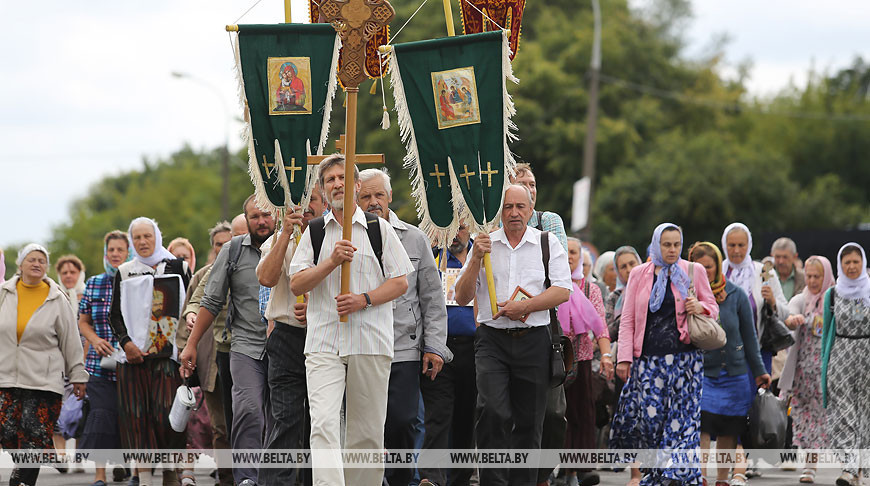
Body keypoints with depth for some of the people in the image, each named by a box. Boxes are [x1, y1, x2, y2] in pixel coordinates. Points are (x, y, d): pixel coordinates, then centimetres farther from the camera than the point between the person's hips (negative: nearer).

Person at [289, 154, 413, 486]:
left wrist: (364, 300, -12)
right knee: (324, 425, -16)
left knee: (367, 430, 3)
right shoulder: (314, 231, 12)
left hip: (371, 343, 0)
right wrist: (331, 262, -11)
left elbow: (400, 282, 4)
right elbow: (296, 284, 4)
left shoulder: (380, 228, 8)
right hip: (323, 343, 0)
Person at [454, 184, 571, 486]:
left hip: (534, 340, 0)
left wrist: (524, 306, -14)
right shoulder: (485, 244, 10)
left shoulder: (548, 244, 8)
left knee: (529, 421, 3)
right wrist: (476, 259, -7)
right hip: (492, 339, 0)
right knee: (493, 412, -18)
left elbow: (562, 291, -3)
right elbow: (462, 298, 7)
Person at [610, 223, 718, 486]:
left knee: (682, 419, -7)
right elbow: (627, 320, 9)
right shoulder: (639, 274, 9)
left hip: (684, 357, -1)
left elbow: (713, 307, 14)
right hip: (648, 359, 1)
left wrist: (700, 307, -9)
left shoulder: (694, 272, 7)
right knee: (649, 415, -7)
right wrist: (624, 357, 1)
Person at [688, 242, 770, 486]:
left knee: (728, 431, 8)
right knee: (701, 428, -15)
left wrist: (759, 371, 13)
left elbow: (749, 336, 9)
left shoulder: (735, 295, 2)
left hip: (734, 374, 2)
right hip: (699, 372, -2)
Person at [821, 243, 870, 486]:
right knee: (842, 412, -9)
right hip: (840, 357, 1)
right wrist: (824, 364, 9)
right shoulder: (833, 294, 6)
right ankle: (850, 466, -10)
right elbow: (827, 330, 11)